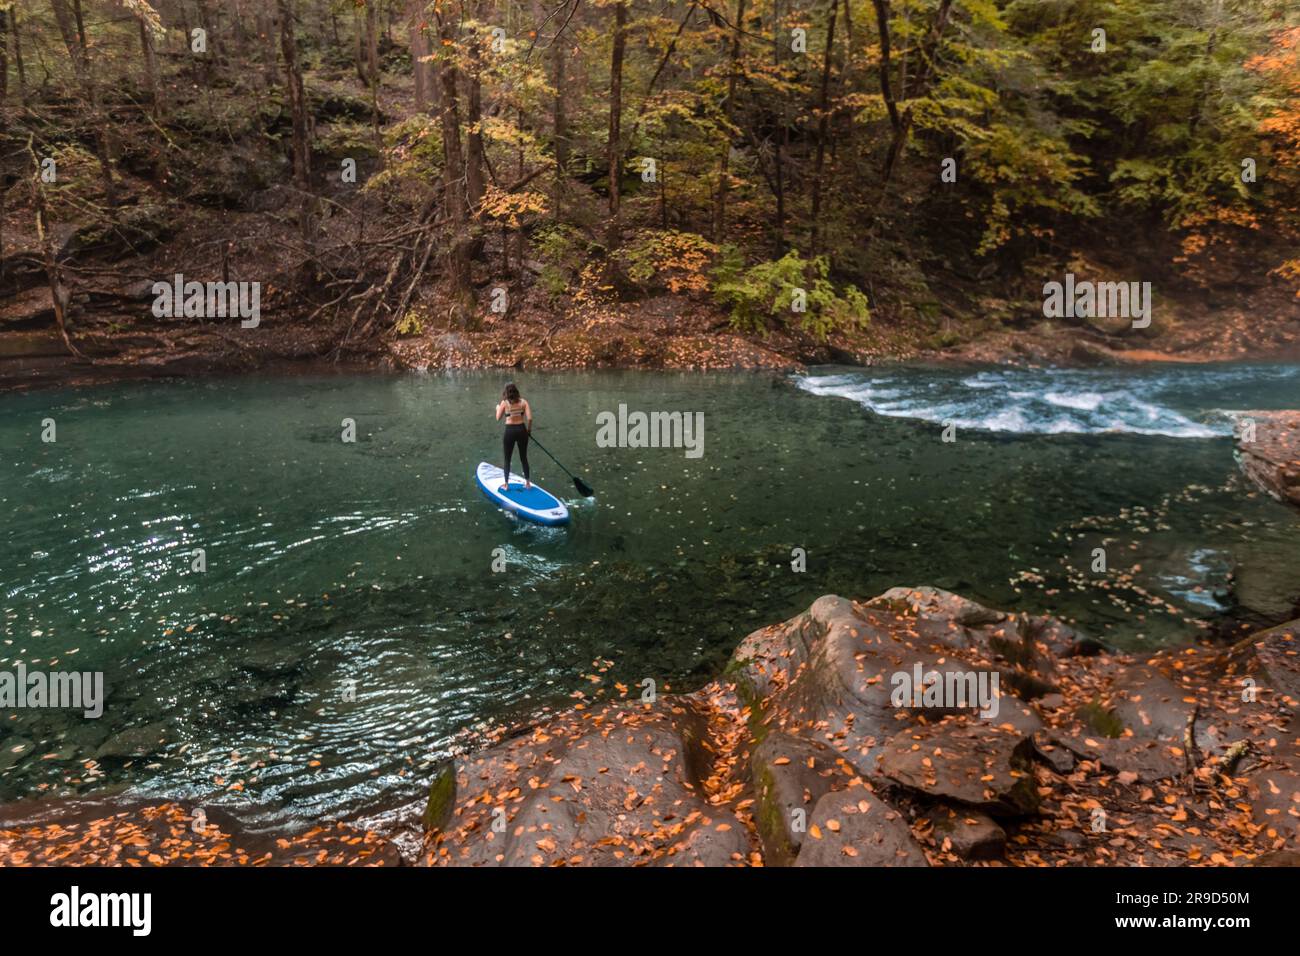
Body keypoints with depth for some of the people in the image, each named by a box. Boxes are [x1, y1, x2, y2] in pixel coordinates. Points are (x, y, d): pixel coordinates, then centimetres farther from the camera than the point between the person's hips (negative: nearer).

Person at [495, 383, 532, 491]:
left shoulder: (504, 403, -7)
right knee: (524, 458, 16)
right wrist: (529, 429, 7)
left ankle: (506, 485, 14)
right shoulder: (523, 402, -3)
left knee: (507, 459, 11)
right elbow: (529, 418, -10)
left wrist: (498, 408, 20)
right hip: (521, 430, 2)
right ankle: (527, 482, 20)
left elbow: (498, 418, 1)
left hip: (510, 431, -2)